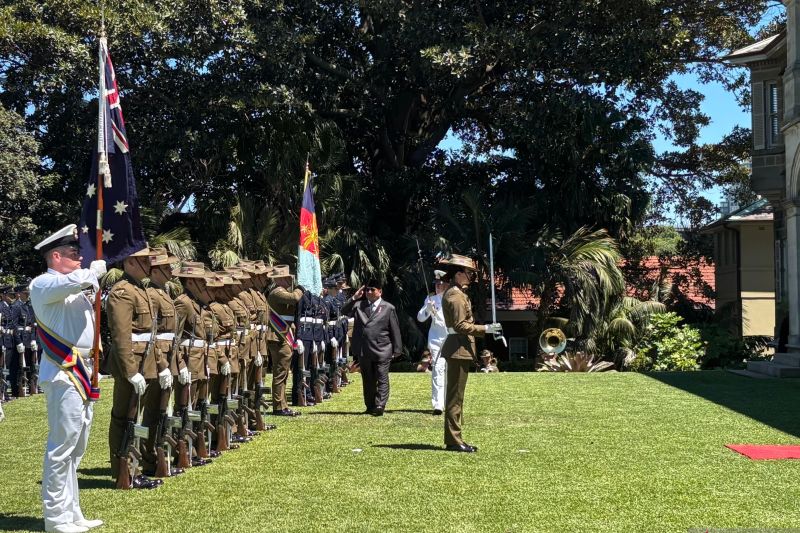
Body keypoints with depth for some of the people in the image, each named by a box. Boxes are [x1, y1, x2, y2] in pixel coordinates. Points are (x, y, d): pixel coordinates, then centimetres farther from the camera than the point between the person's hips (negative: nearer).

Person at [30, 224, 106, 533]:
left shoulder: (77, 288, 20)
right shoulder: (43, 284, -9)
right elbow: (74, 280, -26)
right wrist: (95, 269, -9)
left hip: (83, 373, 9)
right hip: (63, 374, -9)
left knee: (76, 448, 13)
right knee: (62, 446, -7)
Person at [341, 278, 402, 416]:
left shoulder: (388, 308, 2)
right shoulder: (359, 305, 11)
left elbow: (395, 330, 2)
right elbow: (344, 311, 3)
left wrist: (396, 350, -1)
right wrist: (354, 297, -3)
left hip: (382, 351, -4)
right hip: (363, 351, 4)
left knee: (382, 380, -5)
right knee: (367, 381, 11)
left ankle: (379, 406, -6)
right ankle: (370, 407, 18)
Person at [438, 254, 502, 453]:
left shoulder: (452, 293, 17)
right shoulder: (456, 296, -15)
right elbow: (460, 326, -20)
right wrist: (484, 329, -18)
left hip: (457, 348, 11)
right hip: (459, 348, -11)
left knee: (455, 395, 13)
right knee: (455, 395, -7)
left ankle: (453, 439, 20)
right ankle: (453, 440, -4)